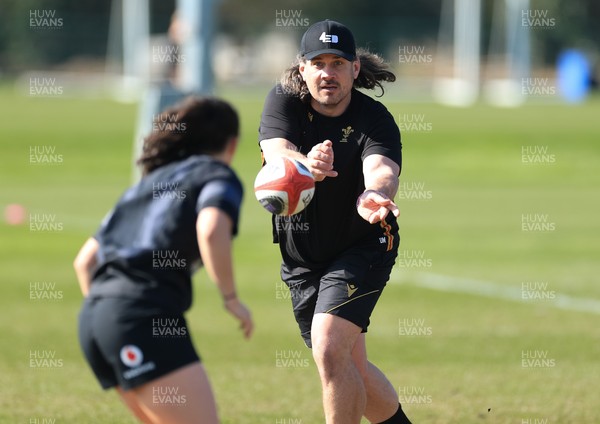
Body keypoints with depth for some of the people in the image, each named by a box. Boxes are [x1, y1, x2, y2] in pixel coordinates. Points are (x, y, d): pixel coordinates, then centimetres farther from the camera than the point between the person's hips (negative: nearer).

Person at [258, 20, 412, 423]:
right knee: (351, 368, 13)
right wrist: (305, 165, -55)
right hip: (300, 257, 4)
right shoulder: (283, 102, -11)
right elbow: (277, 152, -31)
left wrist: (374, 195, -64)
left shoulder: (375, 120, -19)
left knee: (330, 350, -24)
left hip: (363, 249, -4)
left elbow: (382, 169, -39)